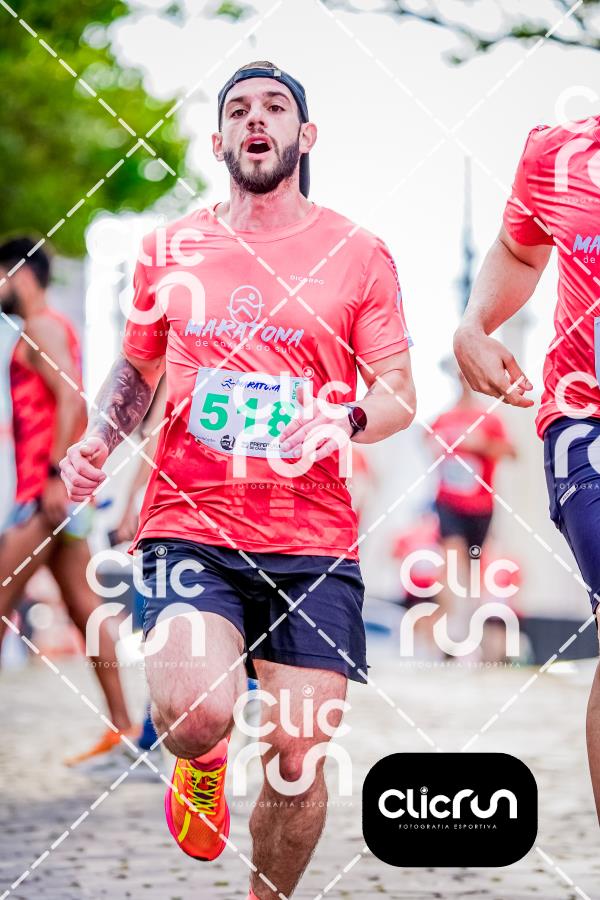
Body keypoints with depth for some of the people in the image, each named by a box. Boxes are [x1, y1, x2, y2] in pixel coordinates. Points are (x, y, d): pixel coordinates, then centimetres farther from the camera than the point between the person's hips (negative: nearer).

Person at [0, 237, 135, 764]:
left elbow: (71, 397, -21)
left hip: (48, 487, -10)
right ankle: (120, 724, 7)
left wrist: (55, 475, -25)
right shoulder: (52, 330, 21)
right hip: (49, 488, 10)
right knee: (83, 607, 7)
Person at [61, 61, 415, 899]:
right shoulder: (170, 250, 10)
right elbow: (138, 366, 24)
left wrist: (346, 420, -15)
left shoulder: (358, 253, 5)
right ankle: (202, 763, 16)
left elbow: (399, 392, 6)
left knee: (300, 754, -4)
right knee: (194, 713, -23)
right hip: (190, 521, 0)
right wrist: (98, 440, 5)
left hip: (313, 537, 0)